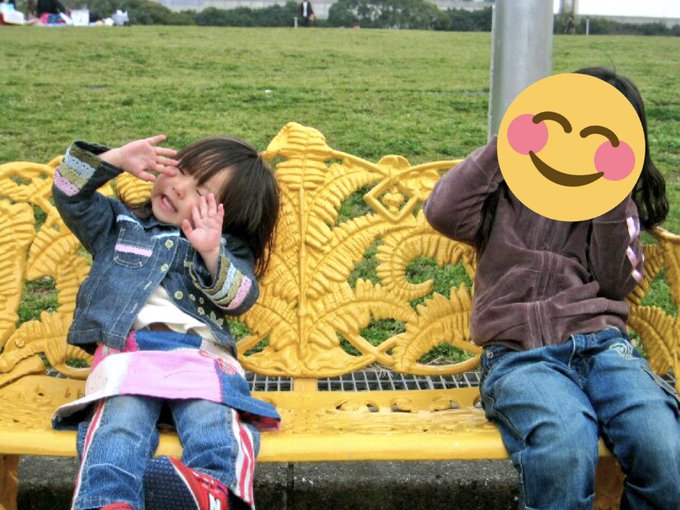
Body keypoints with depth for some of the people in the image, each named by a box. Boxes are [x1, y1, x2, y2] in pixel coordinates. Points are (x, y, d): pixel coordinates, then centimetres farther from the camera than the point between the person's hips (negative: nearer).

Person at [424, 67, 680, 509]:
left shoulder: (618, 203, 21)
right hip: (521, 354, -3)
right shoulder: (508, 187, 14)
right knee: (565, 451, -37)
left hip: (602, 343, 3)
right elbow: (443, 212, -4)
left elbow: (613, 284, 7)